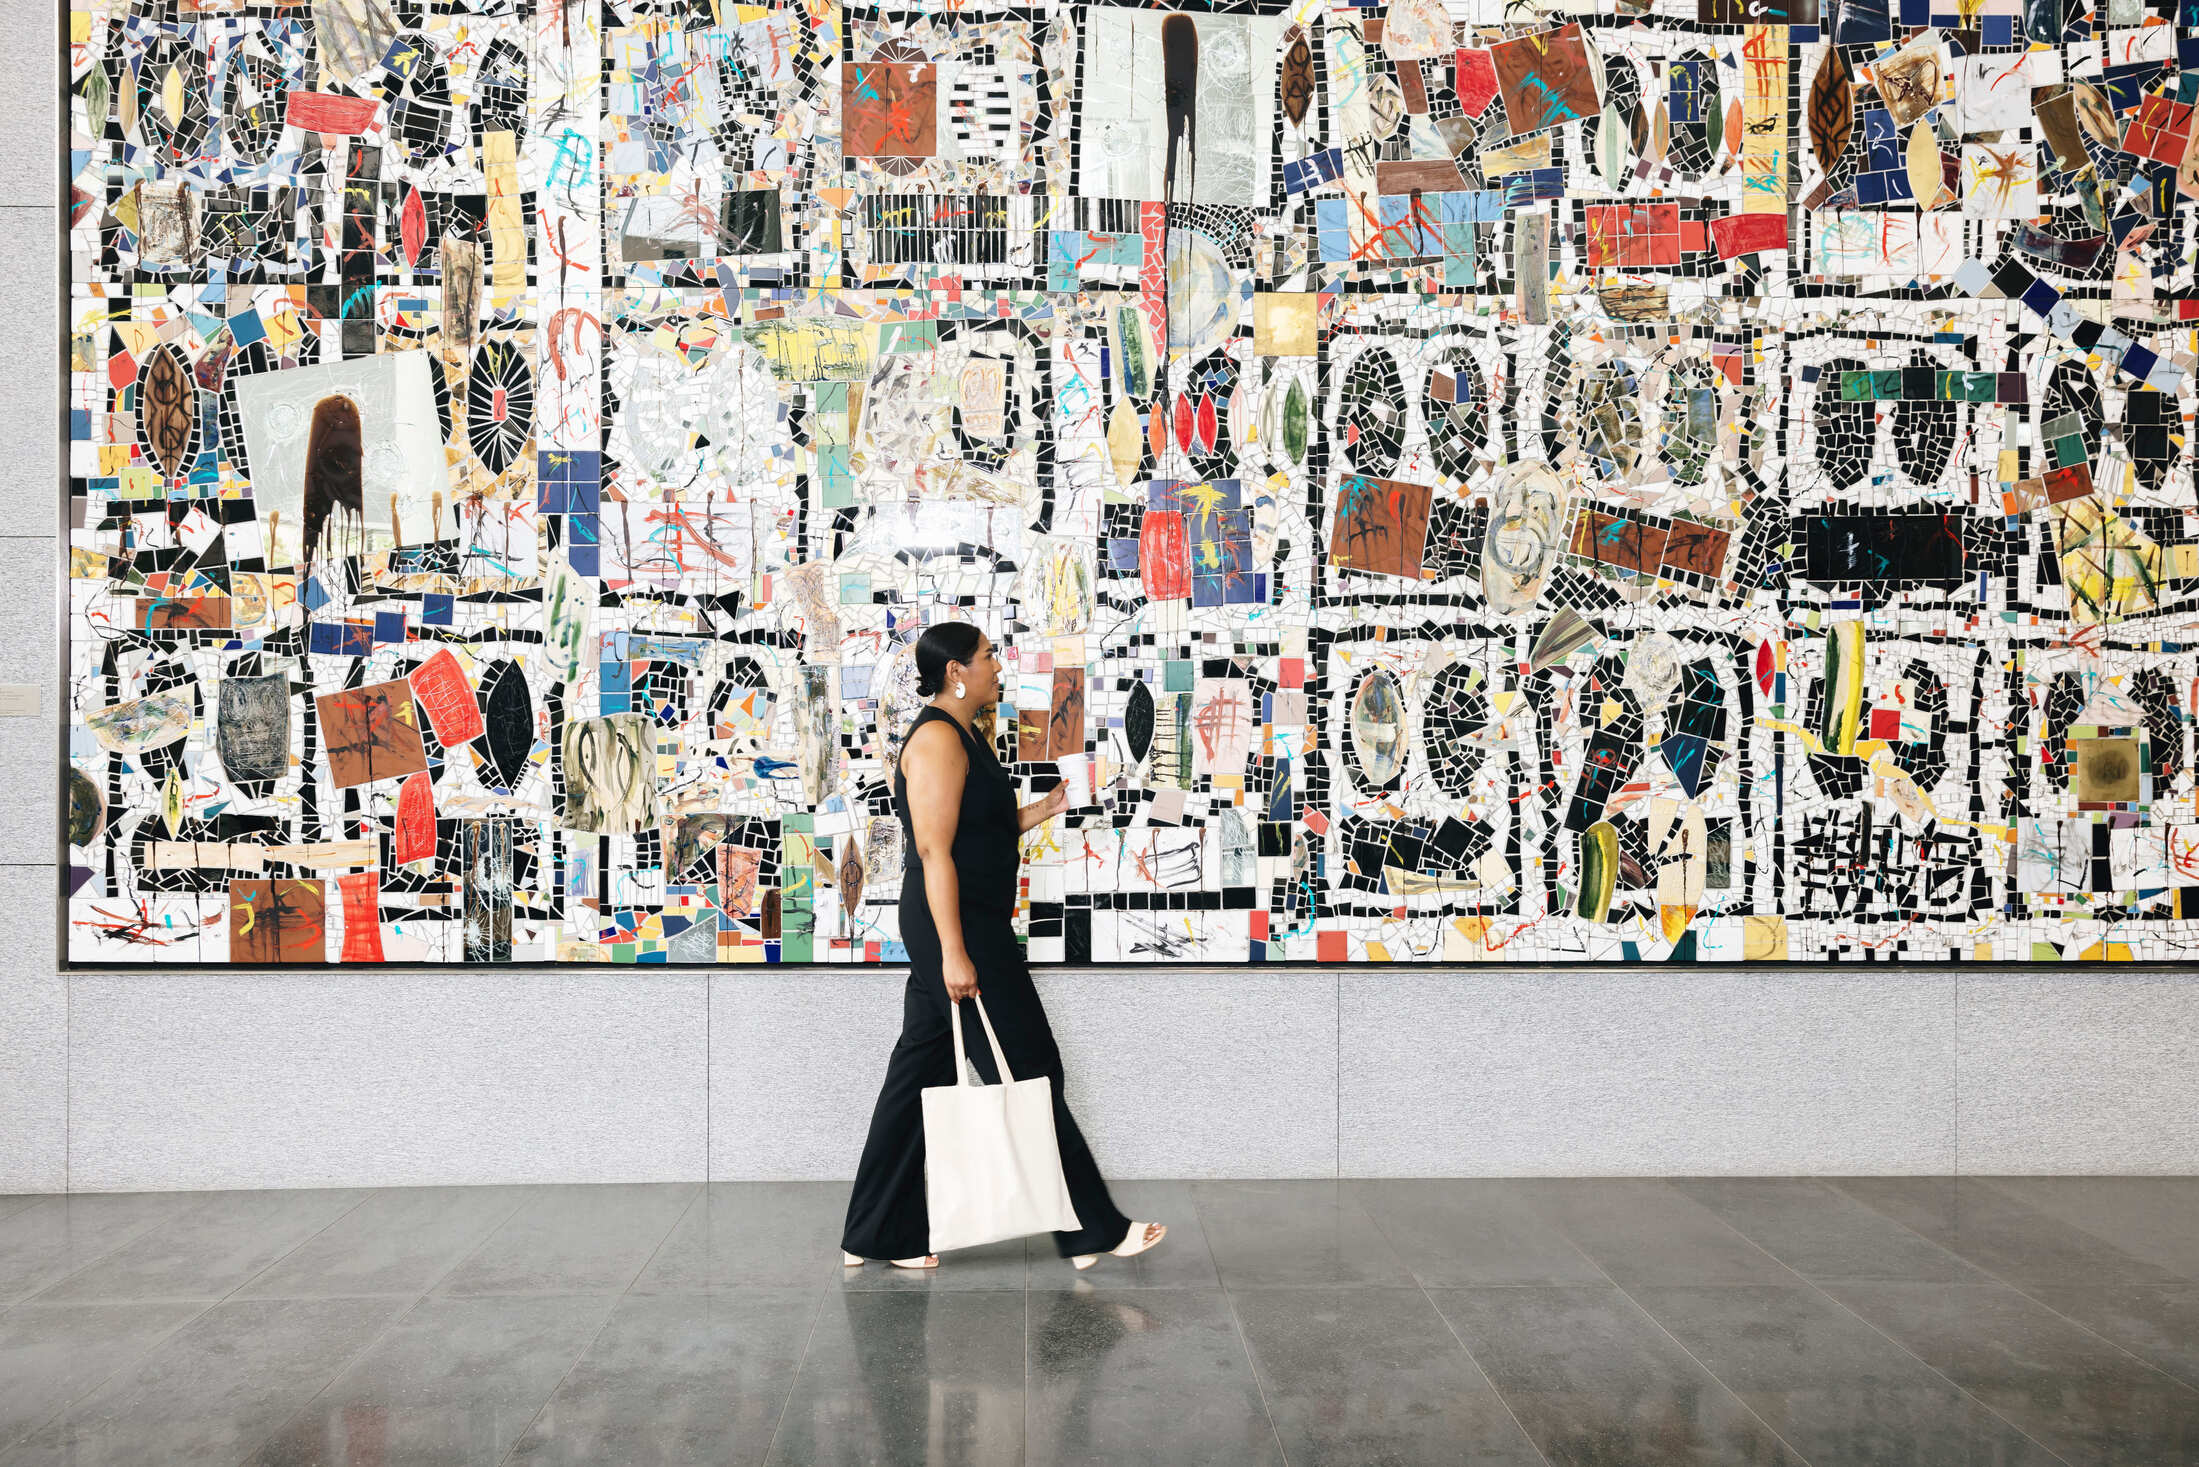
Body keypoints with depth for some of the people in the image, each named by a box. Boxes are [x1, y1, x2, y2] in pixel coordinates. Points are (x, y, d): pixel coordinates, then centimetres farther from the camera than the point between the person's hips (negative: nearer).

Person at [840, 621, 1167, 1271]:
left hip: (964, 927, 11)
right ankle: (1093, 1231, 5)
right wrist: (954, 952, -25)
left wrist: (1038, 813, 11)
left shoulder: (959, 736, 17)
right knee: (1028, 1071, -3)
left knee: (920, 1071, 11)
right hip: (957, 927, -11)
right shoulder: (938, 740, -16)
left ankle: (875, 1235, 17)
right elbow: (935, 852, -21)